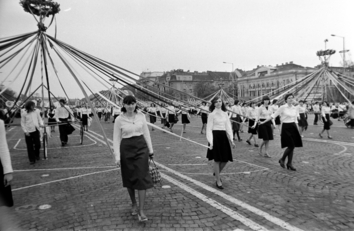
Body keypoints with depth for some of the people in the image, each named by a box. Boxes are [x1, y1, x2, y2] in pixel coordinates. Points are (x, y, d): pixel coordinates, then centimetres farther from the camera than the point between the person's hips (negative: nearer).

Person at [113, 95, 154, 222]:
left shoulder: (141, 116, 1)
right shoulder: (119, 119, -5)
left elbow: (146, 133, 8)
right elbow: (116, 138, -3)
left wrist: (150, 149, 10)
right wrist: (117, 156, -9)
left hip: (141, 148, 1)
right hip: (126, 149, 0)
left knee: (142, 178, -5)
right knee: (129, 178, 12)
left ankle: (141, 210, 1)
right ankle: (133, 204, 35)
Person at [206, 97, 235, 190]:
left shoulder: (225, 113, 10)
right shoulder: (212, 114, -5)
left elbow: (228, 126, 10)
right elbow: (209, 129, -7)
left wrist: (231, 139, 4)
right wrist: (210, 142, -15)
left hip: (224, 137, 5)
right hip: (216, 136, -5)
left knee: (226, 159, 8)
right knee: (217, 160, 0)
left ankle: (217, 173, 37)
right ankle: (218, 181, 13)